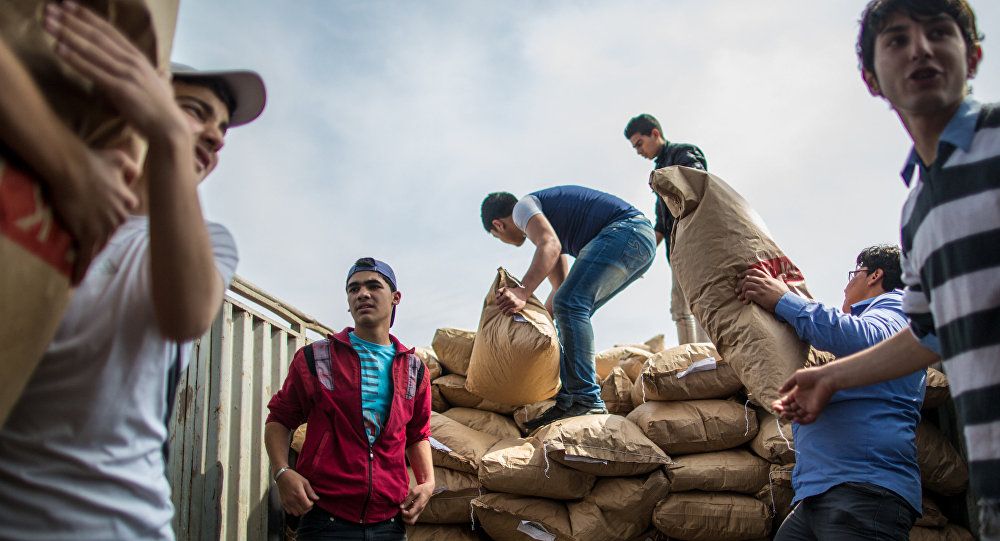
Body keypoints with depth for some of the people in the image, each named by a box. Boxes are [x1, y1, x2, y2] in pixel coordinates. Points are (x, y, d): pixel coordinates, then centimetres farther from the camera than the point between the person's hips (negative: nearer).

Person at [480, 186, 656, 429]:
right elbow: (561, 285, 32)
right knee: (570, 307, 12)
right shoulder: (546, 217, 30)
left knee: (570, 304, -19)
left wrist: (522, 292, -31)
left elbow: (551, 246, -21)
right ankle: (568, 401, 6)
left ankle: (587, 400, -24)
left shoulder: (523, 206, 2)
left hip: (623, 229, -10)